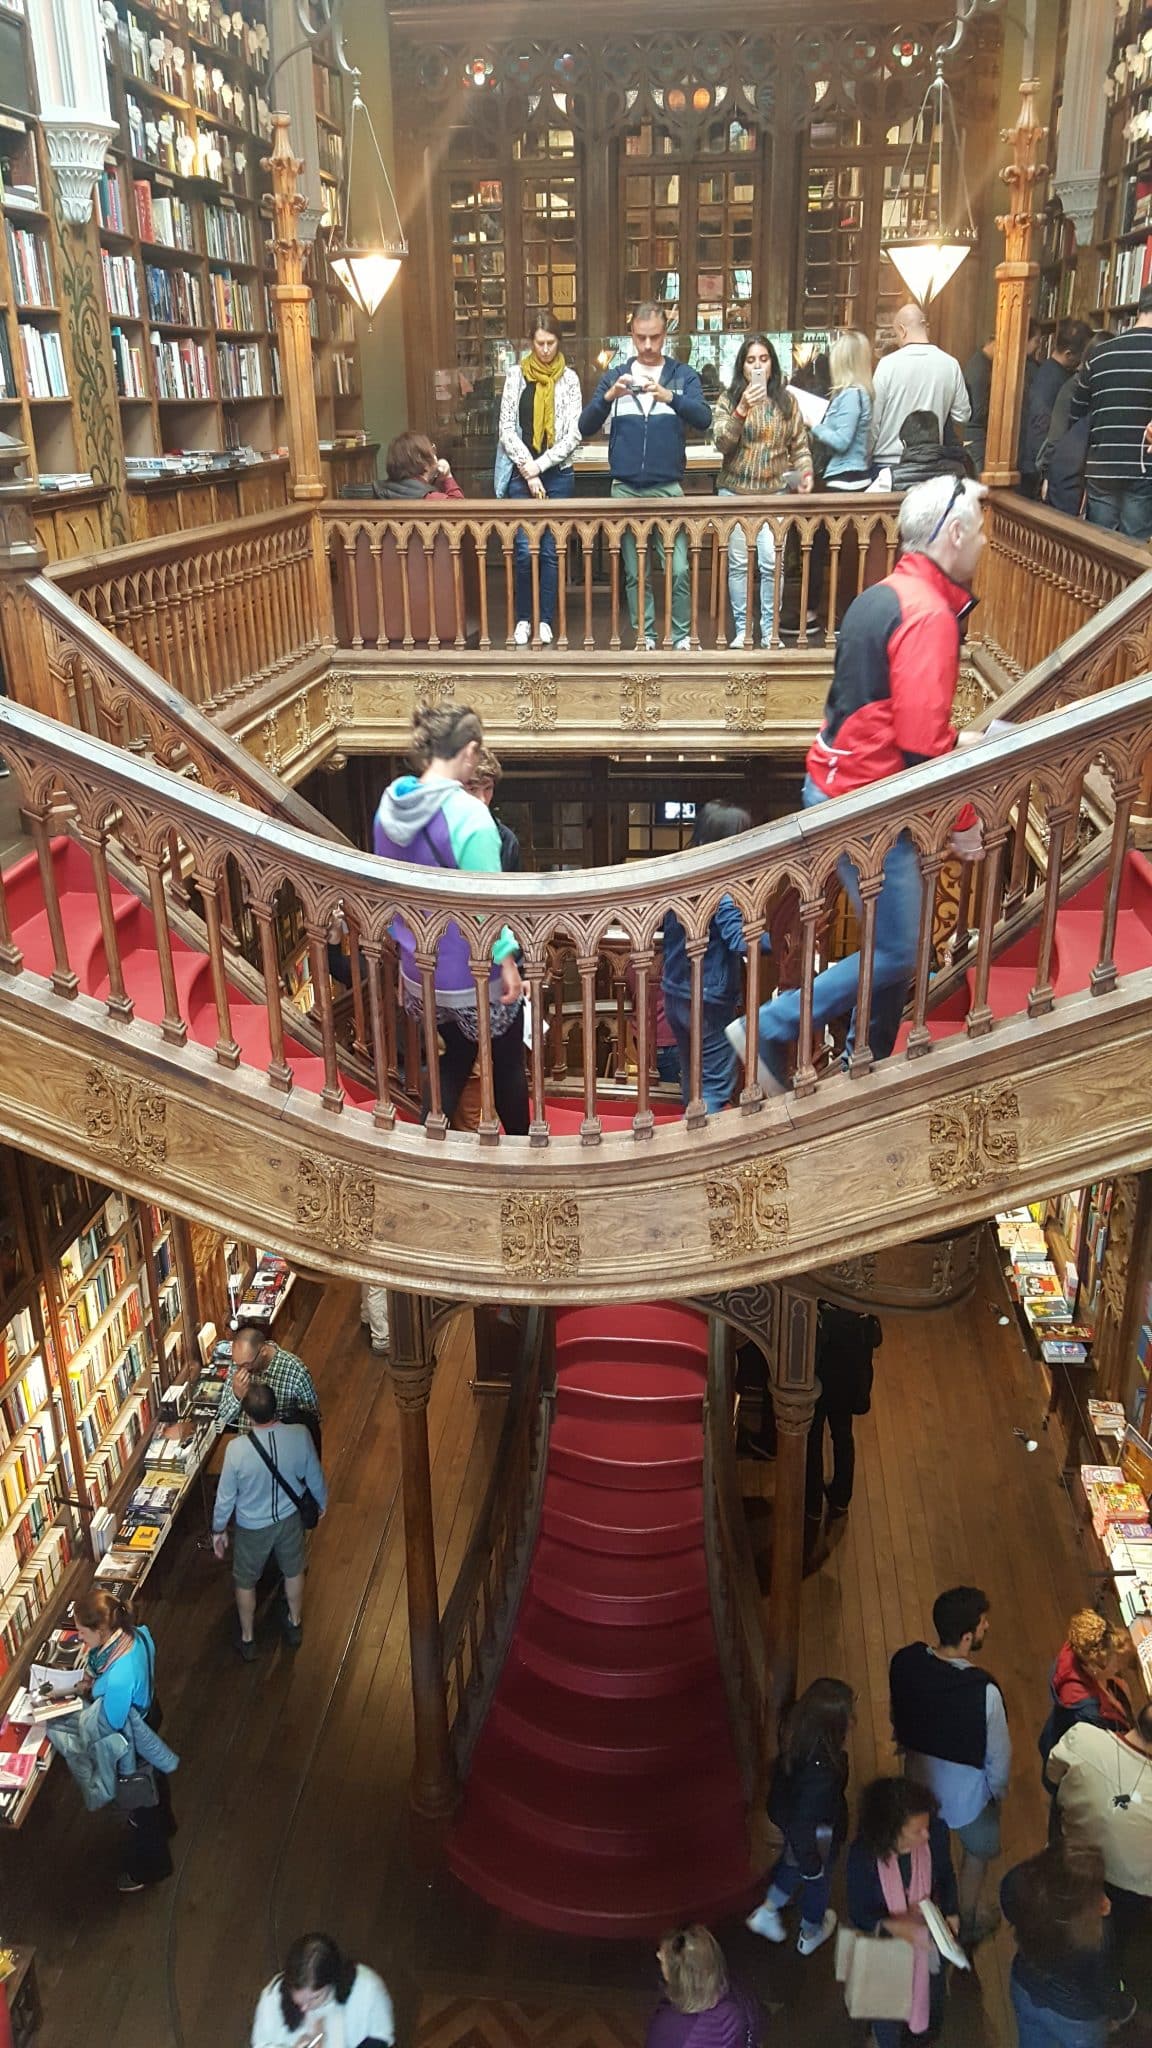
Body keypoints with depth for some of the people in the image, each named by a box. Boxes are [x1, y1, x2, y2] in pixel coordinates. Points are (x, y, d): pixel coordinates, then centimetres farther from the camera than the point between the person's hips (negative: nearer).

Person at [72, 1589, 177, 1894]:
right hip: (147, 1715, 7)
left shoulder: (119, 1677, -45)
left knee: (138, 1802, 21)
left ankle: (148, 1868, 48)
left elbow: (111, 1728, -29)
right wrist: (92, 1683, -9)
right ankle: (163, 1824, 65)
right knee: (152, 1775, 35)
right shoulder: (136, 1634, -21)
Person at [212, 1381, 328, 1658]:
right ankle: (295, 1625, 52)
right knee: (293, 1572, 30)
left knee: (245, 1582, 26)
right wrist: (322, 1502, 13)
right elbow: (314, 1477, -9)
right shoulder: (300, 1435, -26)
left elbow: (226, 1496, -18)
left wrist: (218, 1529, 2)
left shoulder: (237, 1448, -33)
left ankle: (247, 1640, 45)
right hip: (289, 1519, 2)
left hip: (252, 1527, -2)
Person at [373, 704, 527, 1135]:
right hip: (474, 973, -7)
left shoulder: (390, 804, -2)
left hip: (420, 967, 7)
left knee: (456, 1056, 26)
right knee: (506, 1067, 15)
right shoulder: (468, 813, -25)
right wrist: (507, 959, -13)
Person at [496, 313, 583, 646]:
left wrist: (541, 465, -10)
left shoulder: (569, 378, 3)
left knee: (551, 550, 3)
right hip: (521, 474, 0)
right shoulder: (516, 374, 4)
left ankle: (546, 621, 11)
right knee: (524, 550, -6)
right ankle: (523, 619, 8)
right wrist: (527, 470, -8)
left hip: (557, 474, 0)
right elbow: (506, 427, 0)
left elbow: (573, 434, -2)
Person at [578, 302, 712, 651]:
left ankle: (683, 637, 3)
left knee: (678, 570, -7)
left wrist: (670, 397, -27)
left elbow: (704, 419, -10)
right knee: (635, 573, 5)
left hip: (668, 488, -2)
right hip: (625, 488, 2)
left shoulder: (683, 375, 5)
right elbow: (585, 429, 1)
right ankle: (644, 637, 13)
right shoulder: (614, 375, 9)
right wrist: (608, 397, -17)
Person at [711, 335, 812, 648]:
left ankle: (769, 629, 5)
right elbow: (722, 442, -11)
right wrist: (742, 410, -22)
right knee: (739, 563, 2)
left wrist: (805, 472, -8)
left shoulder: (786, 400, 6)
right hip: (735, 492, 0)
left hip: (774, 492, 1)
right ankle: (741, 628, 11)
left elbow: (800, 444, 9)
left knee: (772, 563, -5)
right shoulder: (728, 399, 1)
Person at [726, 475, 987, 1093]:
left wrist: (956, 739, 21)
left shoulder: (885, 596, 12)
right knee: (895, 954, -2)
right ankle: (766, 1032, 3)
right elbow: (920, 745, -23)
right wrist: (960, 820, -12)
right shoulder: (928, 615, -19)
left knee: (893, 943, 17)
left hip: (839, 784, 10)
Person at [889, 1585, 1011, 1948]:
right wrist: (998, 1789, 1)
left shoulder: (905, 1662, -24)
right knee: (976, 1854, 29)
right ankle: (968, 1925, 50)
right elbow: (999, 1754, -21)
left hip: (918, 1780, 4)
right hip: (966, 1791, -4)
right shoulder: (984, 1691, -38)